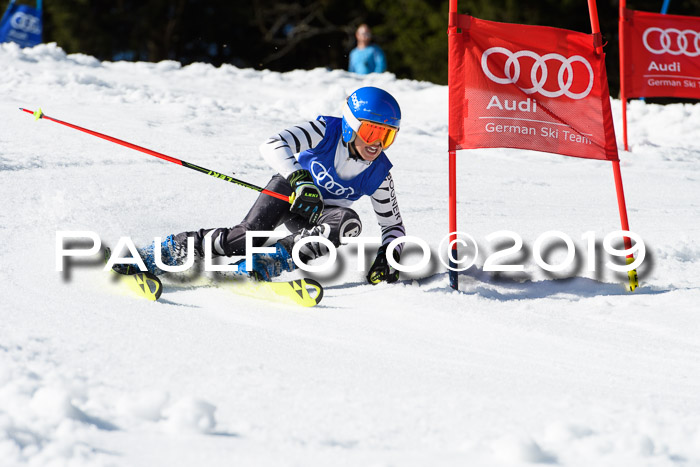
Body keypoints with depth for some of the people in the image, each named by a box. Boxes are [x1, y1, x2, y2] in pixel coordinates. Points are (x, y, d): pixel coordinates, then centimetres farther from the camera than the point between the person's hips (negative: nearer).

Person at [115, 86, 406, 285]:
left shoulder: (379, 175, -15)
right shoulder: (325, 131, -23)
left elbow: (393, 224, -2)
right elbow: (272, 146, -37)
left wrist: (388, 257, -24)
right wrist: (301, 179, -54)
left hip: (319, 216, 3)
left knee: (348, 223, -33)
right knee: (249, 236, -32)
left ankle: (257, 268, -37)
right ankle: (151, 256, -24)